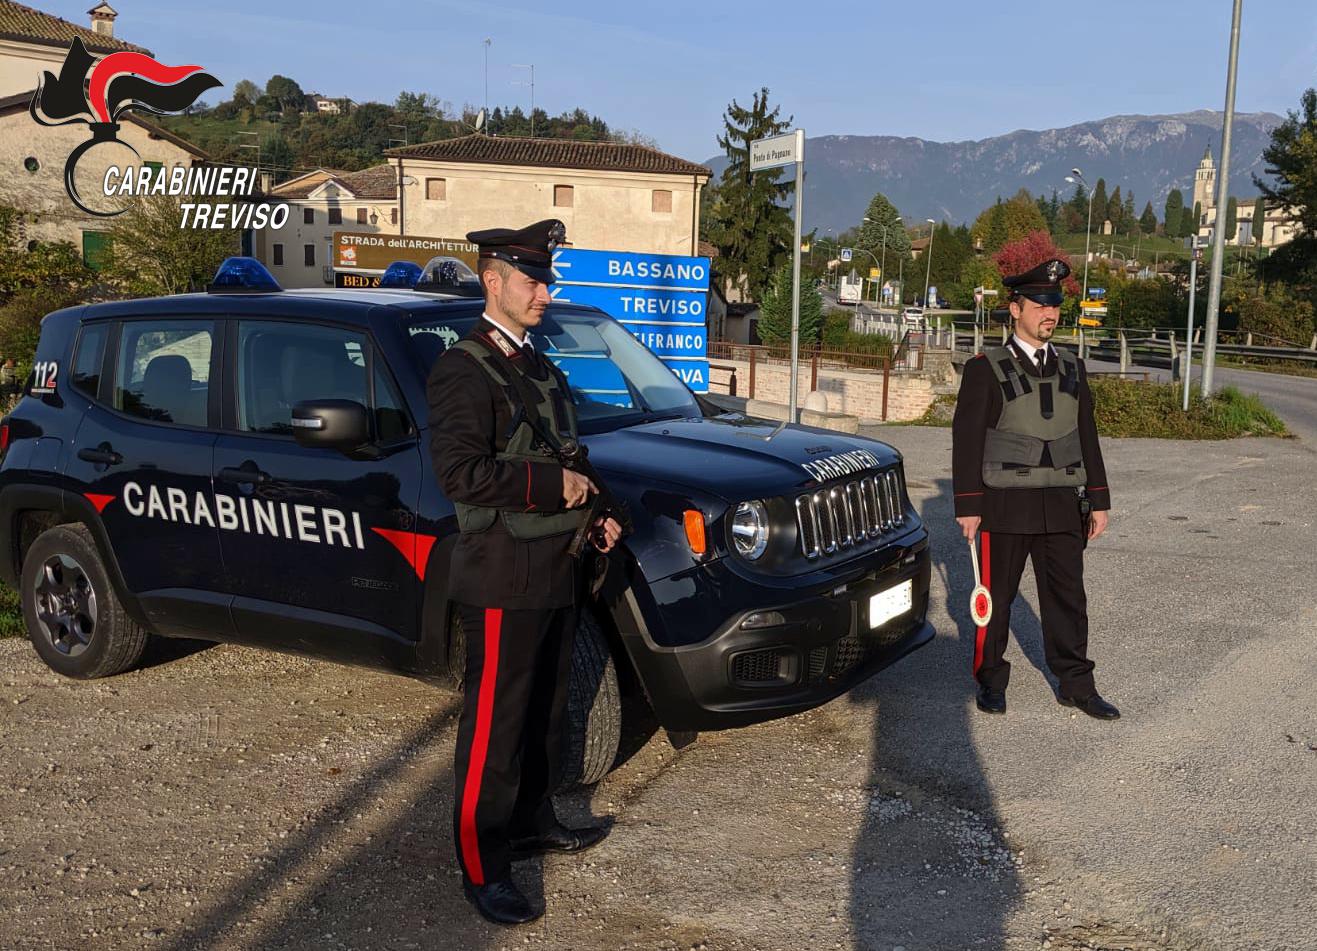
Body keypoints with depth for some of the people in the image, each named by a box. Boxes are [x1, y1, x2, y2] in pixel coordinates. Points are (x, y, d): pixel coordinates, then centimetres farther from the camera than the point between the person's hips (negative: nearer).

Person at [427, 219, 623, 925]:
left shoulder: (537, 364, 15)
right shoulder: (463, 370, -14)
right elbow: (460, 473, -25)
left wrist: (593, 515, 10)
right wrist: (555, 487, -20)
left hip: (556, 573, 9)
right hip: (503, 580, -9)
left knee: (545, 709, 20)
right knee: (495, 723, 0)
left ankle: (533, 821, 37)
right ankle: (482, 869, 12)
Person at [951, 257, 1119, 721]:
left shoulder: (1072, 369, 9)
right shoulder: (986, 369, -6)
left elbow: (1087, 438, 13)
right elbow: (967, 440, -7)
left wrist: (1098, 501, 9)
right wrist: (967, 507, -11)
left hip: (1062, 507, 4)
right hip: (1005, 507, -4)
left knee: (1068, 597, 7)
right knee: (996, 597, 7)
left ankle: (1076, 684, 17)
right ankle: (991, 680, 22)